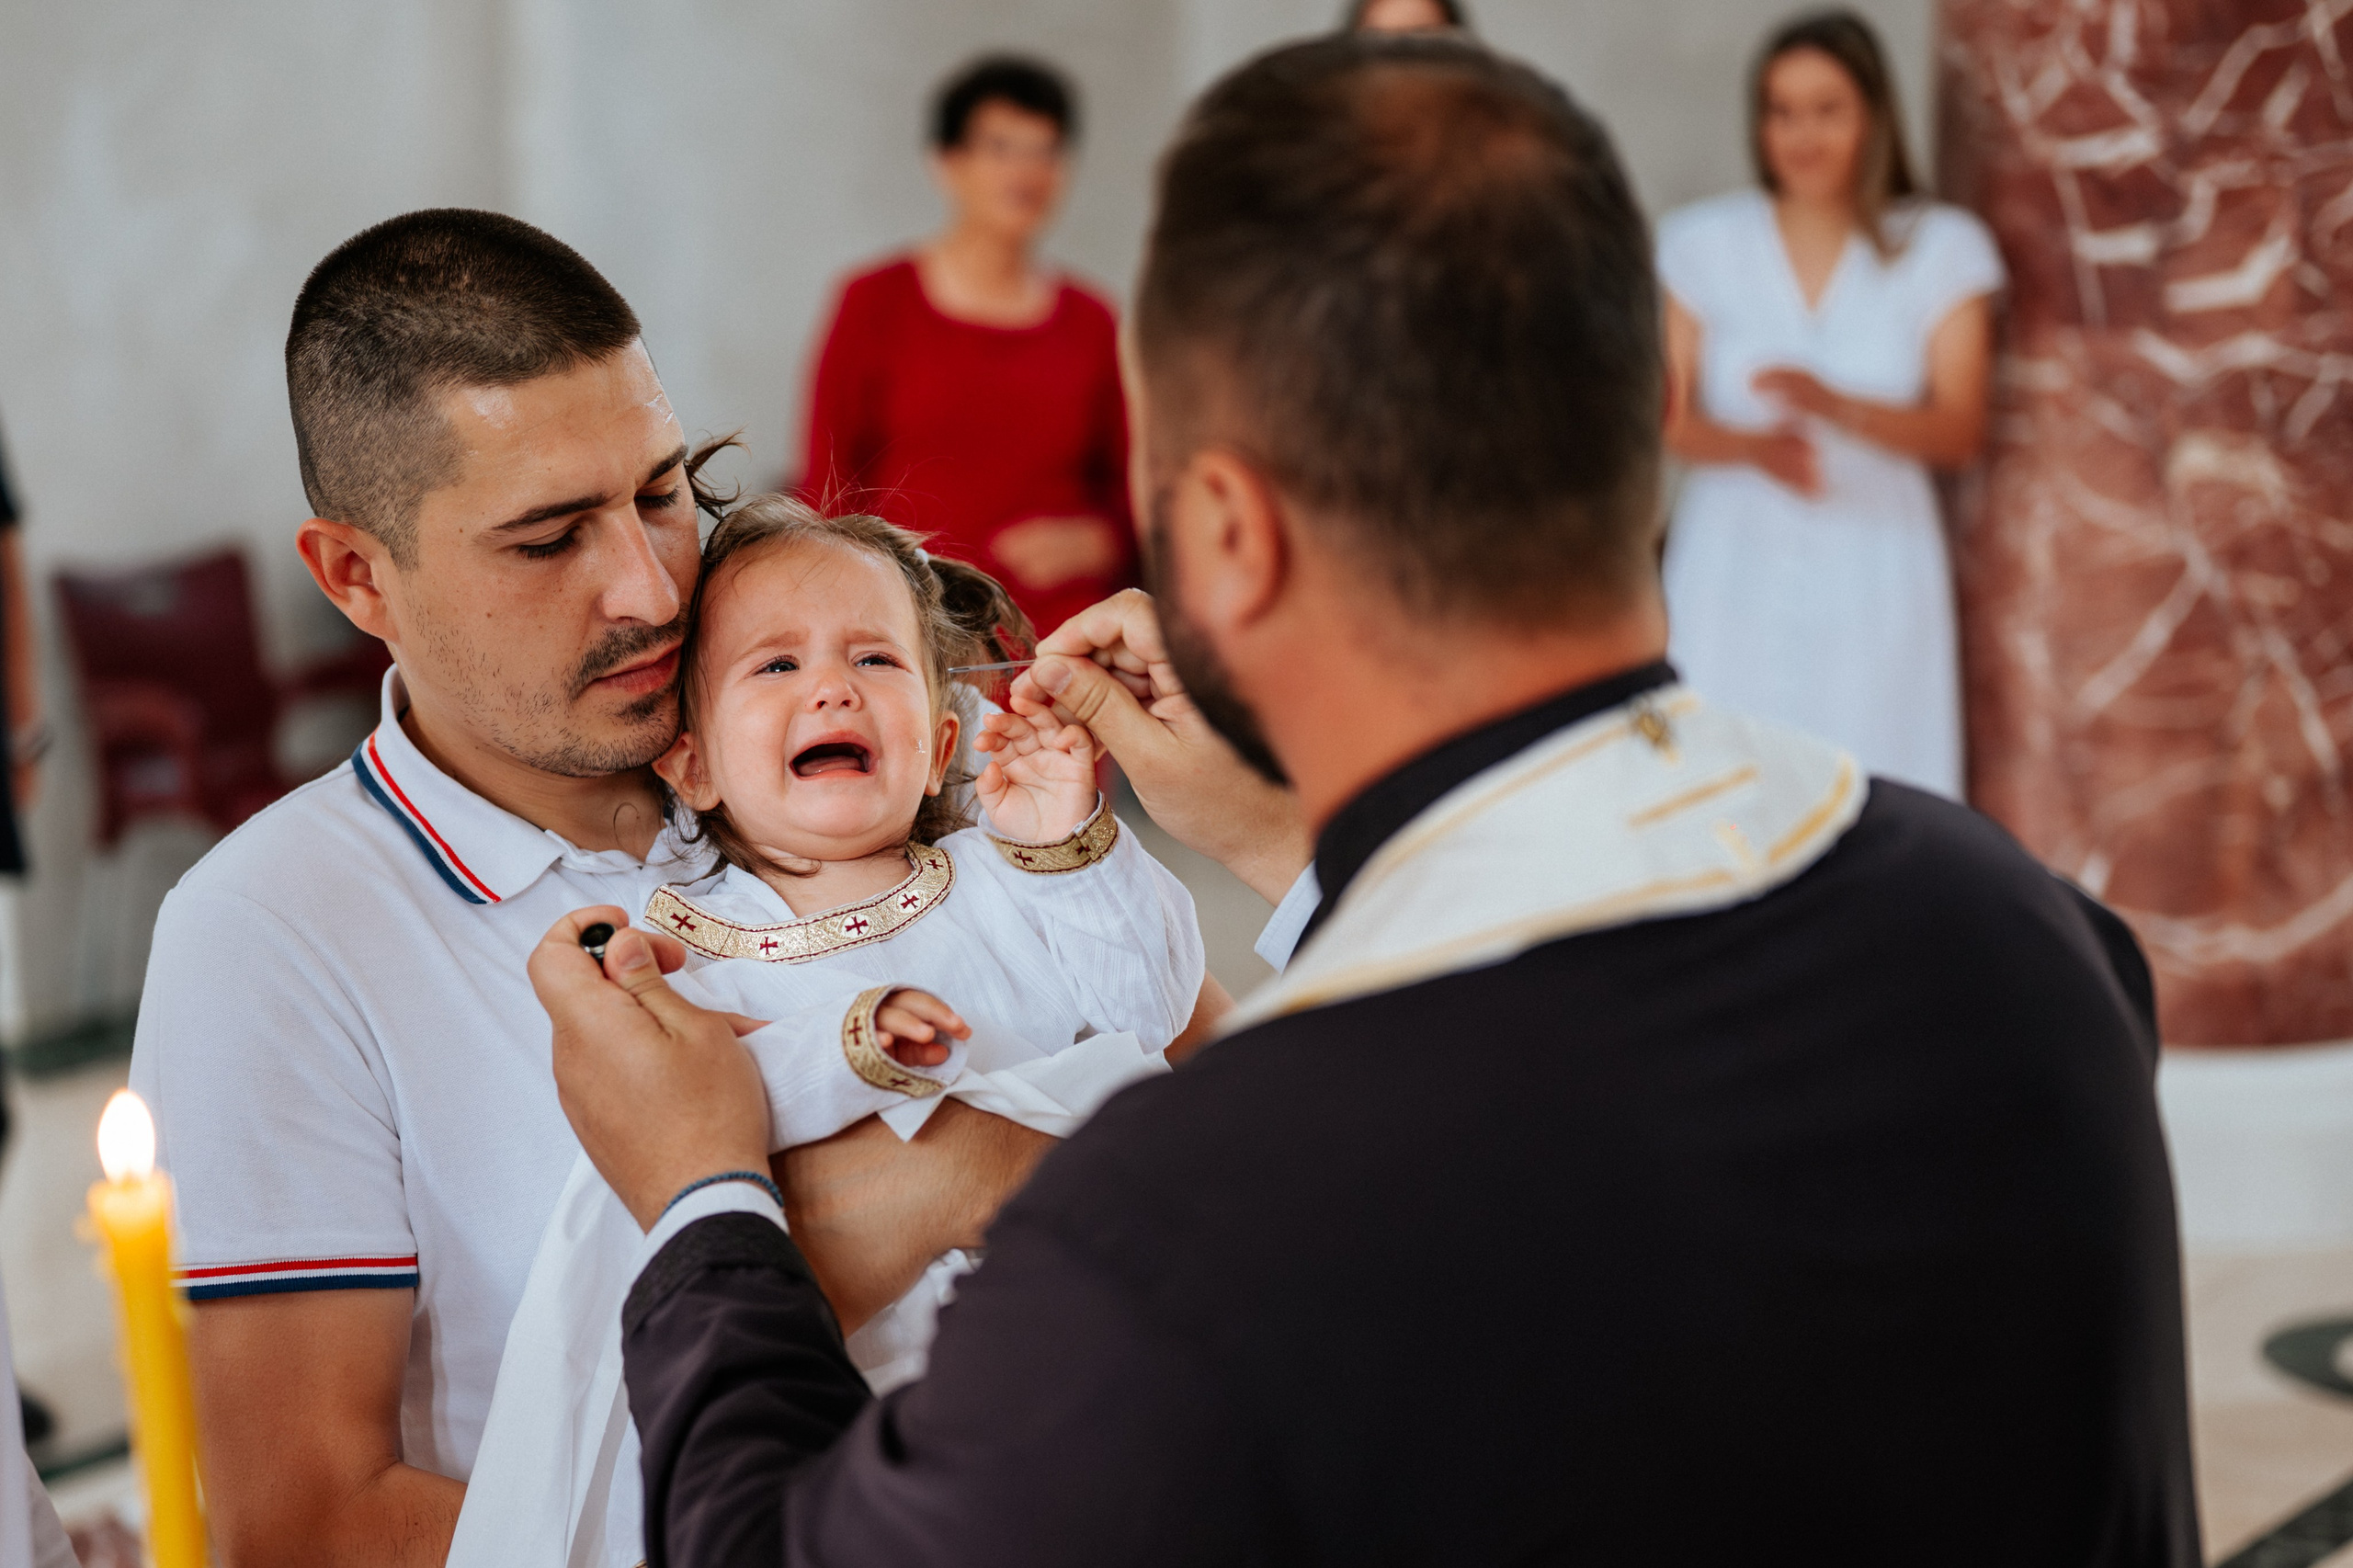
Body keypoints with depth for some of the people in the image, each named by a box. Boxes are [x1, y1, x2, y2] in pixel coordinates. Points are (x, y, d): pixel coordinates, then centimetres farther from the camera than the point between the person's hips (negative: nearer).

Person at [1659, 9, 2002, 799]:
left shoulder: (1940, 248, 2)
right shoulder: (1703, 244, 3)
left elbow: (1958, 432, -4)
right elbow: (1667, 420, 0)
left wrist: (1837, 405, -22)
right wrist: (1755, 446, -21)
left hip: (1873, 570, 0)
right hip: (1736, 565, 0)